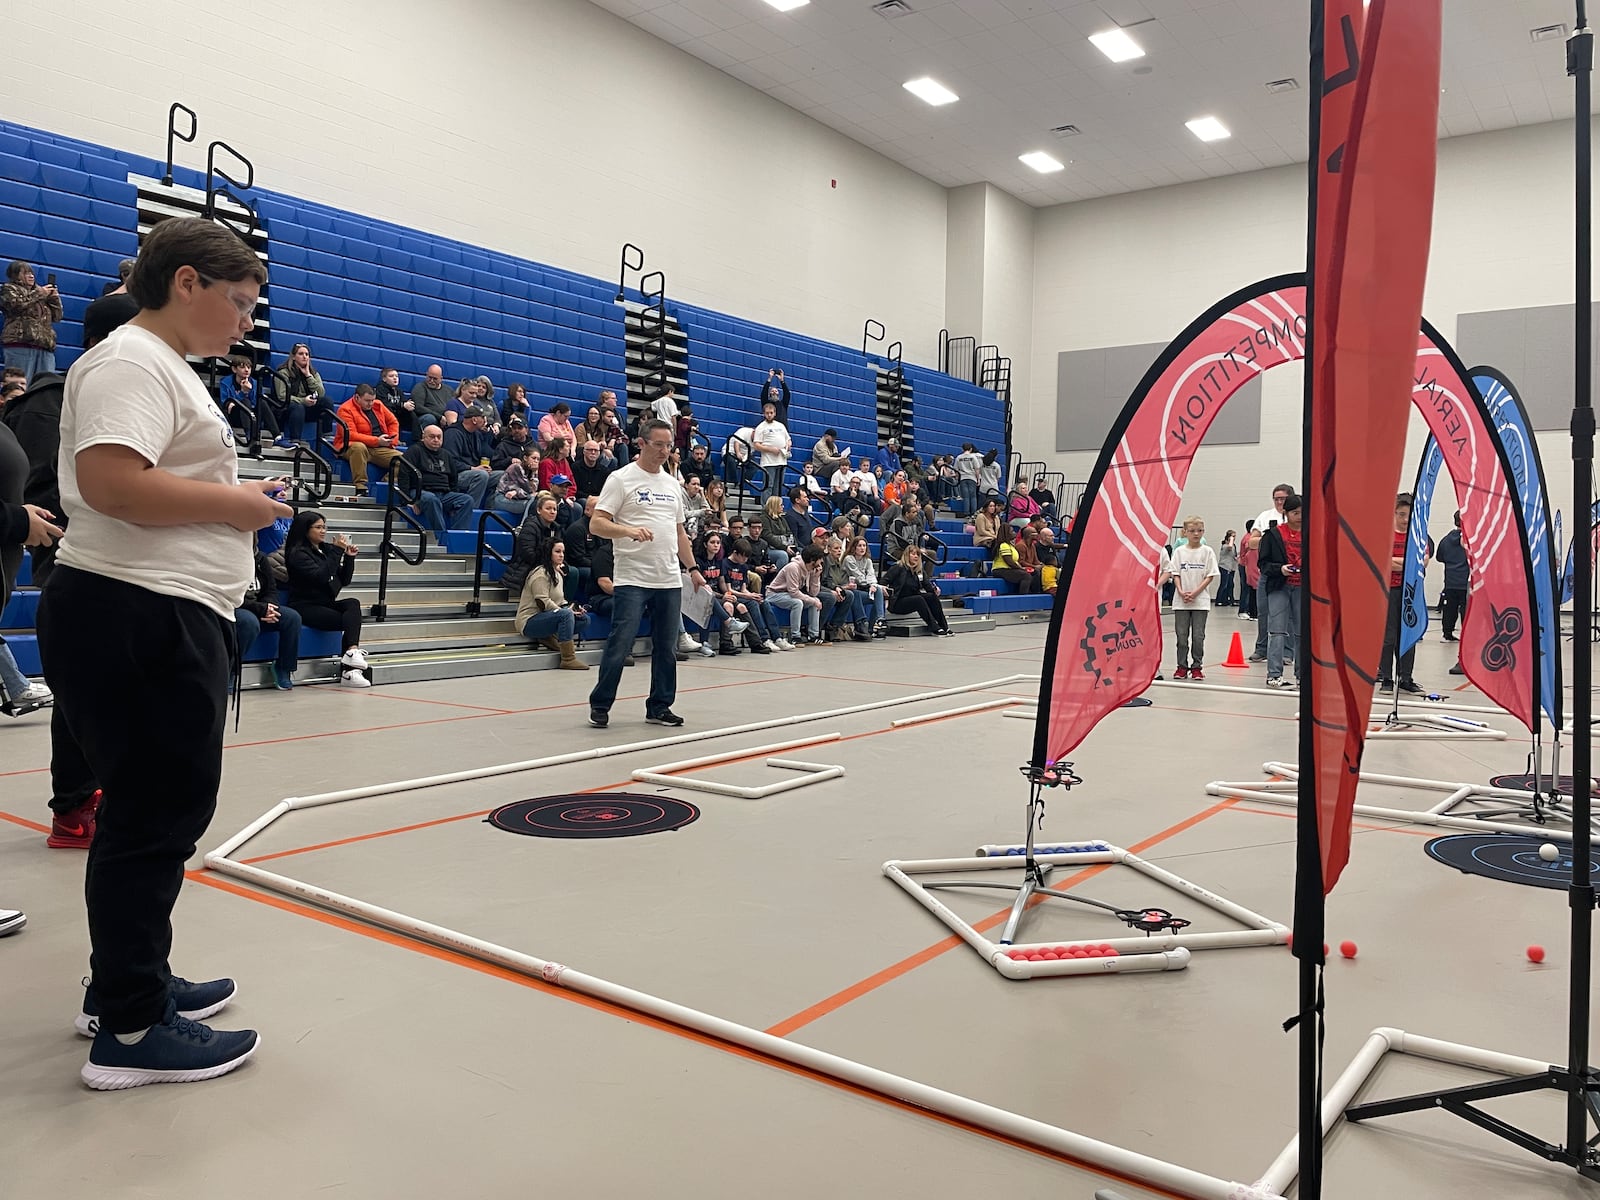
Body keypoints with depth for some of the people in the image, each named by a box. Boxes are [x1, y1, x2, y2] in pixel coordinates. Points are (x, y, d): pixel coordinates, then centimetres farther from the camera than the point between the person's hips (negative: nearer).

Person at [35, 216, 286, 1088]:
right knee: (155, 818, -5)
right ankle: (130, 1031, 6)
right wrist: (235, 504, -17)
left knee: (161, 811, 18)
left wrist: (234, 501, 12)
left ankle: (129, 980, 32)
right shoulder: (129, 362, -12)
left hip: (164, 618, 11)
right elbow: (110, 482, -26)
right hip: (135, 618, -11)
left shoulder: (164, 368, 21)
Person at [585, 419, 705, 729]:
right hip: (632, 579, -6)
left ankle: (659, 708, 18)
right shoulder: (621, 479, -3)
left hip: (670, 581, 6)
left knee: (665, 647, 8)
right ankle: (600, 705, 8)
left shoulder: (672, 484, 17)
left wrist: (693, 569, 14)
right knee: (620, 644, -7)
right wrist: (628, 530, -27)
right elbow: (596, 524, -10)